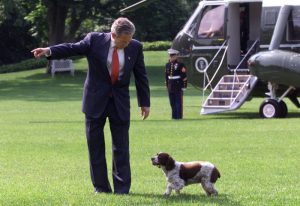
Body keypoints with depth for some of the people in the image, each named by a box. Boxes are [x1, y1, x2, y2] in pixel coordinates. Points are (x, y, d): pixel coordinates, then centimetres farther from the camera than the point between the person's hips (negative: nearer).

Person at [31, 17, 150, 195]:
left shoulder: (135, 47, -2)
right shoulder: (95, 40, -8)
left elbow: (141, 76, 4)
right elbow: (73, 48, -15)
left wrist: (145, 102, 5)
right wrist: (49, 51, -32)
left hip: (120, 102, 0)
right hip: (96, 100, 0)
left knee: (121, 147, 0)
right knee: (95, 145, 4)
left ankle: (122, 189, 6)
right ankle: (101, 187, 13)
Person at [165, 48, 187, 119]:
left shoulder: (180, 65, -7)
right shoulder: (167, 65, 11)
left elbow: (184, 76, -8)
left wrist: (184, 86, -10)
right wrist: (167, 85, 15)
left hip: (178, 86, -6)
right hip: (170, 87, 6)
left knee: (178, 102, -4)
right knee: (172, 102, 9)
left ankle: (178, 116, 0)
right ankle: (174, 115, 17)